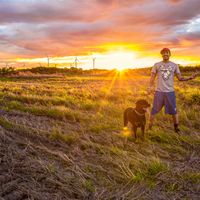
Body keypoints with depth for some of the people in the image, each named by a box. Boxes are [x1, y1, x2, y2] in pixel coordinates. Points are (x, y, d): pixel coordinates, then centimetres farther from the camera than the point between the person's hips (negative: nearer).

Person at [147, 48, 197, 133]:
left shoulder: (174, 65, 7)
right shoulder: (157, 65, 4)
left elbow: (180, 78, 7)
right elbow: (152, 77, 5)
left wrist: (190, 78, -10)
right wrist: (150, 87, -9)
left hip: (170, 91, 1)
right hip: (159, 91, -1)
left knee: (173, 111, 6)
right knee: (154, 110, 4)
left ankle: (176, 128, 21)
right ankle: (149, 127, 18)